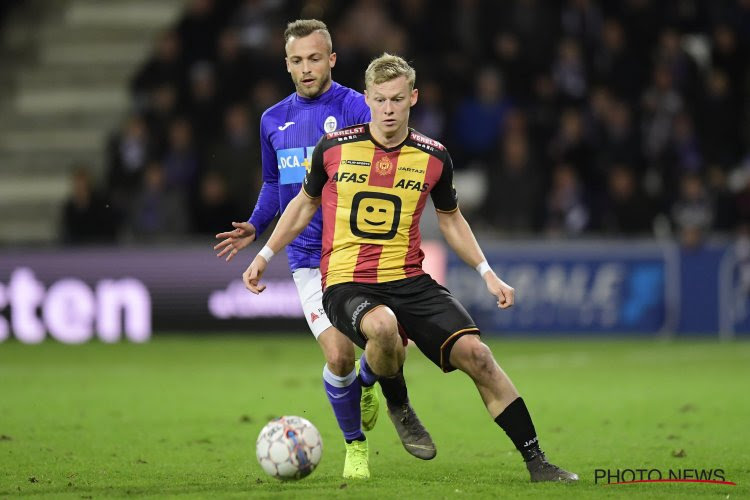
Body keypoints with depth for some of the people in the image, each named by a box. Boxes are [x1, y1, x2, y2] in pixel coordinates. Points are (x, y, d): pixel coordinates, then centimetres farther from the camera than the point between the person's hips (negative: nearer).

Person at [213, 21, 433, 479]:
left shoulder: (354, 107, -4)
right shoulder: (273, 120, 12)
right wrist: (256, 228, 11)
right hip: (308, 257, 3)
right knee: (338, 357, -10)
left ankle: (398, 407, 25)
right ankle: (356, 446, 15)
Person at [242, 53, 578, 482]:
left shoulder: (434, 158, 3)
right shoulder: (334, 148, -1)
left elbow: (451, 219, 19)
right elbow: (305, 204, 16)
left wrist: (487, 273, 10)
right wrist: (265, 255, 13)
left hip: (411, 281, 2)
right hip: (347, 284, -2)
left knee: (473, 352, -17)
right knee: (383, 327, -38)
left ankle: (536, 462, -8)